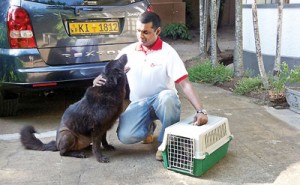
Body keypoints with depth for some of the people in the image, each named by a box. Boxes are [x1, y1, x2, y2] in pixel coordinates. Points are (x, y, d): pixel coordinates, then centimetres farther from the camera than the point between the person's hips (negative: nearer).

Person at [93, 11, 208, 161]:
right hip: (138, 103, 2)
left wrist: (200, 110, -29)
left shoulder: (168, 52, -11)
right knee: (125, 136, -25)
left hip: (162, 101, -2)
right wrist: (98, 79, -15)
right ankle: (148, 127, 12)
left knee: (167, 96, -39)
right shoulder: (128, 51, 1)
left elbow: (185, 84, -18)